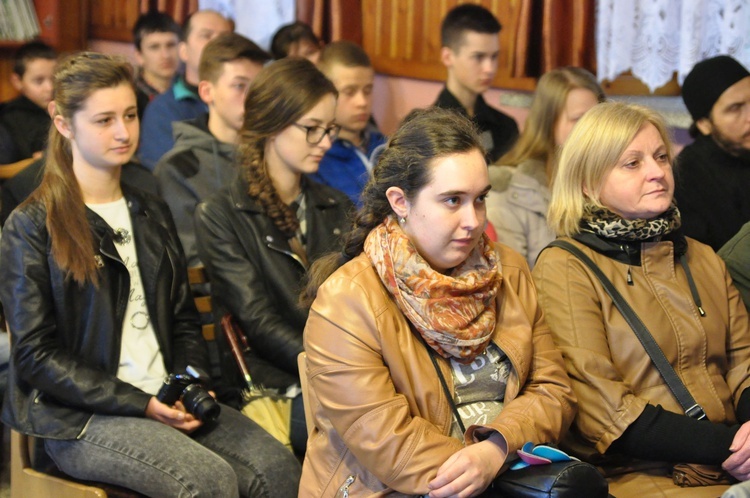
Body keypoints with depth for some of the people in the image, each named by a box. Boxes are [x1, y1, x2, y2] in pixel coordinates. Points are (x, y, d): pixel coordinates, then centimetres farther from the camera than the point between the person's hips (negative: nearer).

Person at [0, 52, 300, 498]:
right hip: (79, 418, -5)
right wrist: (140, 404, -15)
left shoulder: (152, 215, 18)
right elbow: (36, 356, -7)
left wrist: (190, 385, -3)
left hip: (167, 401, 6)